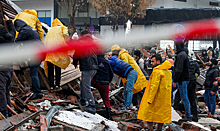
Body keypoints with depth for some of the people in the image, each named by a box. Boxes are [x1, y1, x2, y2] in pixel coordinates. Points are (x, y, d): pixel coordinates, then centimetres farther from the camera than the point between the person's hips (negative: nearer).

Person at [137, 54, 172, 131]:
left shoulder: (157, 71, -16)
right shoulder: (168, 72, 12)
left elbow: (154, 86, -20)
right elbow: (169, 86, 16)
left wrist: (150, 99, -19)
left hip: (157, 98, -8)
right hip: (165, 98, 8)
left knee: (149, 114, -1)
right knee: (161, 114, 13)